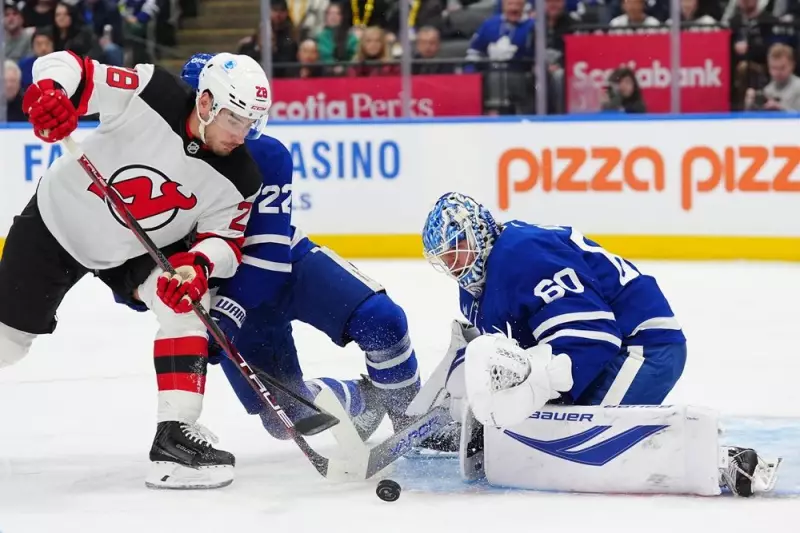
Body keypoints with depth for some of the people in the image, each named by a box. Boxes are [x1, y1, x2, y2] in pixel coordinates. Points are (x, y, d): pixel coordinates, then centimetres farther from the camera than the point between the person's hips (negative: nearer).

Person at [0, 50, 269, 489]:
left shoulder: (238, 178, -19)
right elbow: (64, 67, -29)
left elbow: (224, 237, -14)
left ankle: (175, 434, -21)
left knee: (188, 303, -23)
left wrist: (199, 264, -37)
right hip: (55, 223, -3)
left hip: (137, 252, 3)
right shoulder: (150, 95, -30)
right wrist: (48, 91, -52)